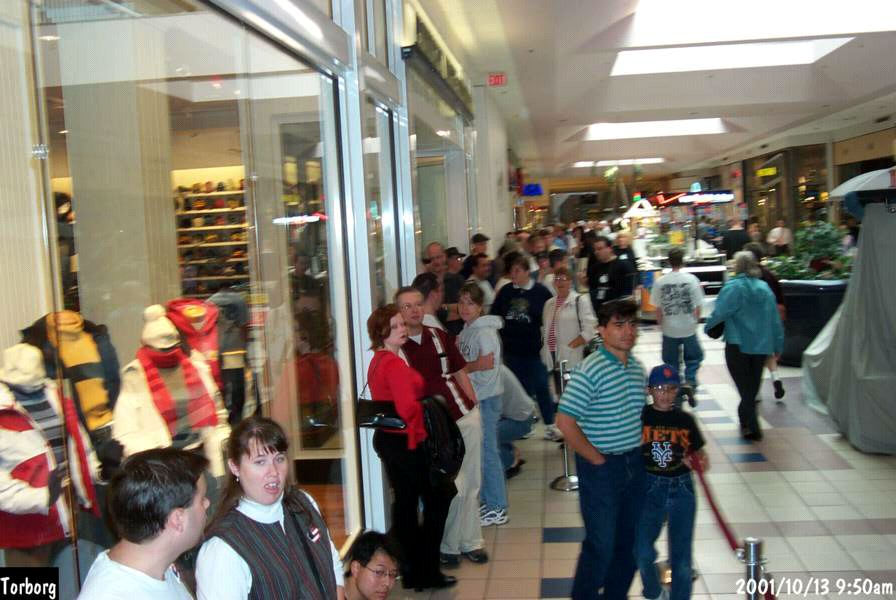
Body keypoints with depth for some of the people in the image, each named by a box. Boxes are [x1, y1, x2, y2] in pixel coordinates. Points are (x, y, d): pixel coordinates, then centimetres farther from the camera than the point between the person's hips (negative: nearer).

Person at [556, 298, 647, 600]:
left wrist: (638, 454, 8)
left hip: (635, 464, 7)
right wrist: (596, 459, -14)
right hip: (601, 468, -7)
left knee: (630, 541, 16)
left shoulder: (638, 368, 5)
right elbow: (565, 421, -22)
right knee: (601, 545, 3)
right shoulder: (590, 370, -18)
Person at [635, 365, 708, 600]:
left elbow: (697, 451, 9)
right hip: (650, 489, -1)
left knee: (681, 556, 3)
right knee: (642, 552, -3)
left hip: (681, 489, 1)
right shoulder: (640, 417, -5)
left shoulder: (685, 420, 1)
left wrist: (700, 459, -12)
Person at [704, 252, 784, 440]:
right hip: (762, 345, 5)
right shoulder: (765, 288, 6)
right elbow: (775, 320, 8)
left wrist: (707, 326, 2)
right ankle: (745, 416, 33)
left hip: (738, 345, -5)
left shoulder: (733, 287, -11)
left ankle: (752, 428, 0)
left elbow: (720, 312, -17)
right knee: (753, 386, 16)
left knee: (745, 387, 2)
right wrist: (778, 345, 15)